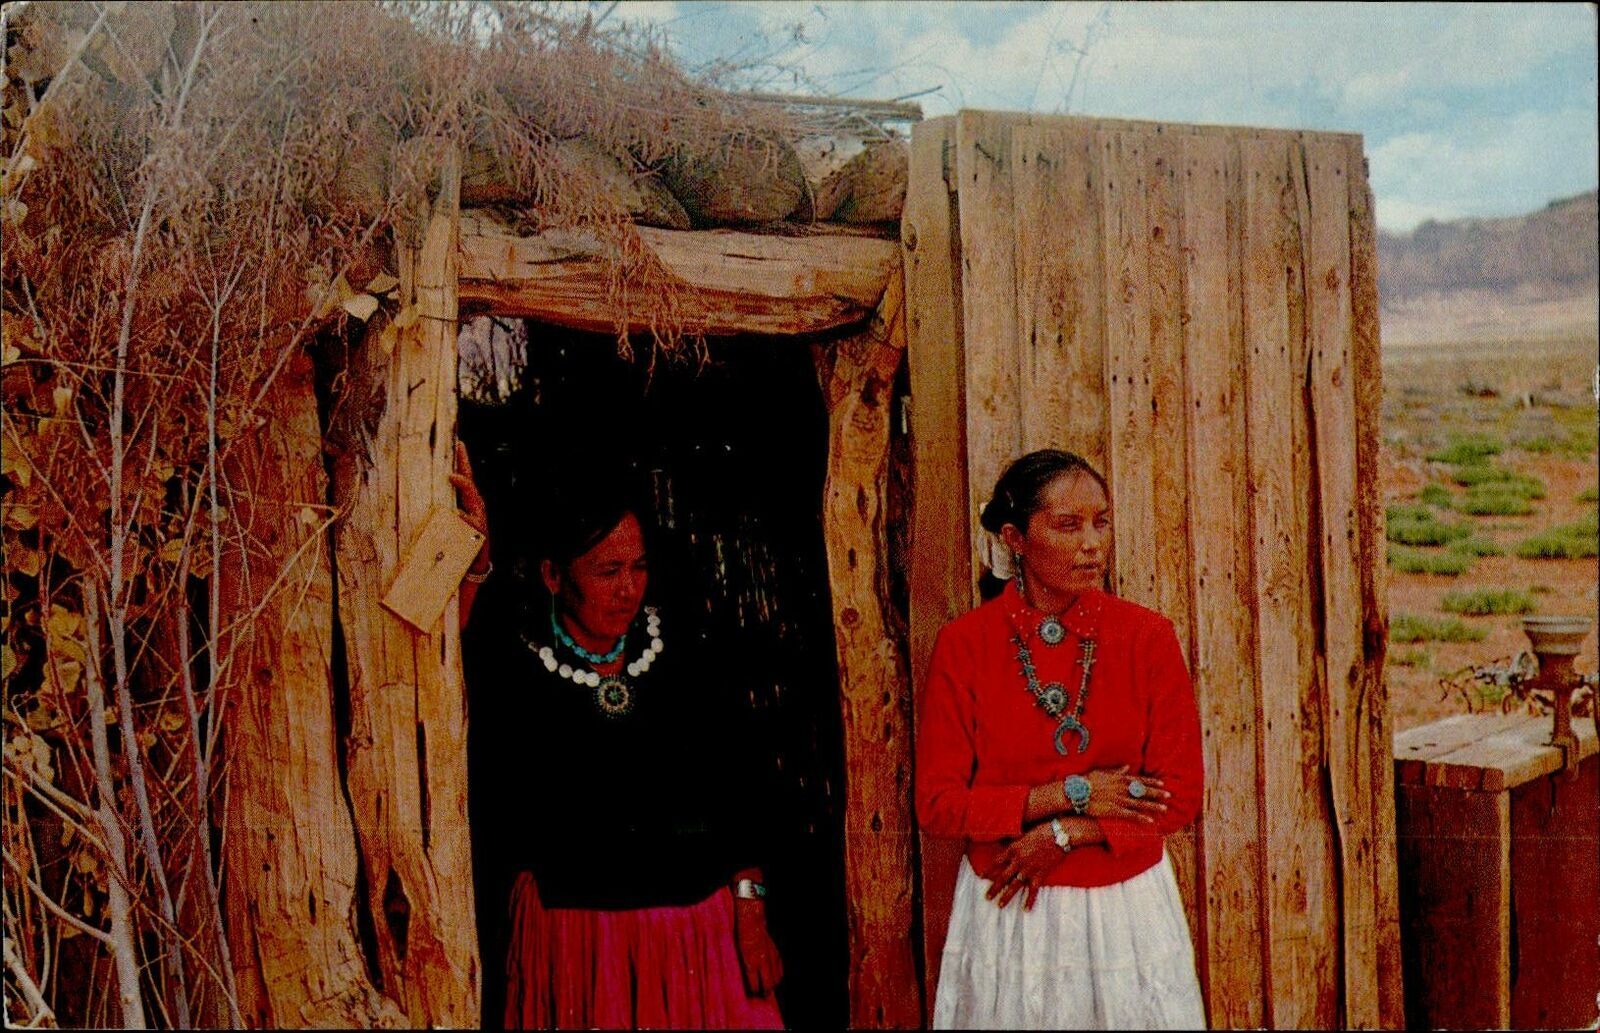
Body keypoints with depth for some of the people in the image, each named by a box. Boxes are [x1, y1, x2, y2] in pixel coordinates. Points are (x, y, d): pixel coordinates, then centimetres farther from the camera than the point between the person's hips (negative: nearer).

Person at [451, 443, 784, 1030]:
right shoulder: (512, 666, -6)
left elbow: (735, 781, 5)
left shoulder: (674, 648, 2)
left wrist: (749, 906, 2)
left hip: (701, 923, 3)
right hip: (574, 932, -3)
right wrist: (476, 561, -30)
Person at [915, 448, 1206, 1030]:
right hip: (1008, 913, -1)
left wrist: (1063, 836, -14)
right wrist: (1069, 794, -14)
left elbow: (1181, 795, -4)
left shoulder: (1147, 636, -5)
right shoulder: (964, 646, -8)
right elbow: (936, 805, -8)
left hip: (1129, 907, 1)